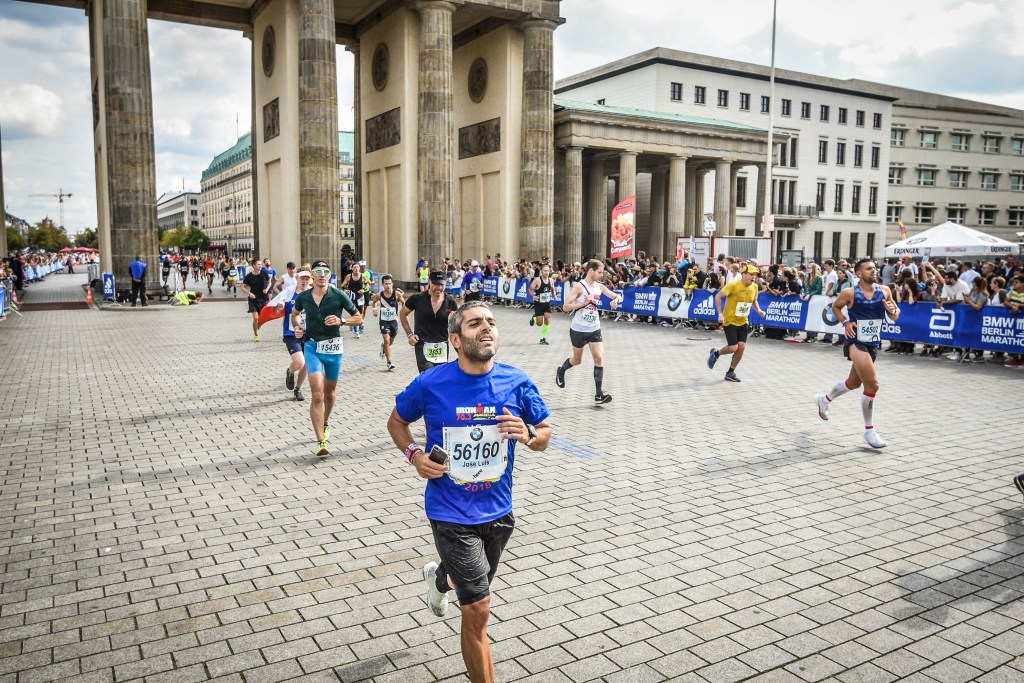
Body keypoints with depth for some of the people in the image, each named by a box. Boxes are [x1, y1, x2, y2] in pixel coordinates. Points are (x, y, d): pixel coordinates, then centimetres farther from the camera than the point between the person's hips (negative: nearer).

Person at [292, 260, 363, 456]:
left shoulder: (339, 296, -8)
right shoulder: (303, 297, -1)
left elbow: (359, 318, -1)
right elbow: (295, 313, 22)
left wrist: (341, 321, -17)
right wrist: (297, 326, 2)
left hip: (333, 347, 0)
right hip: (312, 346, 0)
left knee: (329, 392, 19)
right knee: (317, 395, -14)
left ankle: (326, 423, 49)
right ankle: (321, 442, -13)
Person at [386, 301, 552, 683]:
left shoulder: (516, 383, -10)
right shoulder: (430, 384, -14)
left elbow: (545, 436, 3)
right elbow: (396, 421, 5)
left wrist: (527, 434, -20)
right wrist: (414, 455, -13)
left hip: (498, 511, 4)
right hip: (451, 514, -4)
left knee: (474, 585, 29)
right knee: (478, 611, -8)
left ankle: (439, 577, 65)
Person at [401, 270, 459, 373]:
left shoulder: (450, 302, -2)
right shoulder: (418, 298, -7)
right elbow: (402, 313, 9)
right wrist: (409, 334, 2)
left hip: (442, 347, 3)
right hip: (423, 346, -3)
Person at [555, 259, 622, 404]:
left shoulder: (599, 286, 3)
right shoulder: (579, 286, -15)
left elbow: (618, 297, 12)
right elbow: (565, 307, -19)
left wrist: (616, 300, -11)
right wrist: (584, 303, -27)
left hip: (594, 330, 4)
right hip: (578, 330, -4)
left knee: (599, 358, -9)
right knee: (577, 360, 12)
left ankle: (599, 395, -7)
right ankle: (560, 371, 46)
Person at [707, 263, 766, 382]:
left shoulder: (754, 287, 1)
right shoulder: (733, 285, -18)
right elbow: (718, 296, -13)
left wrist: (758, 310, 0)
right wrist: (720, 314, -20)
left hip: (743, 322, 6)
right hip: (730, 320, -6)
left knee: (742, 346, -5)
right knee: (733, 347, -13)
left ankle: (730, 373, 12)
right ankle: (716, 353, 20)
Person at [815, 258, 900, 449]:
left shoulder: (884, 291, 1)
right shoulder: (850, 293, -10)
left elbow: (895, 317, 9)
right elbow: (835, 307, 7)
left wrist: (893, 310, -14)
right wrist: (845, 322, -8)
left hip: (873, 344, 6)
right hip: (856, 342, -6)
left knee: (854, 383, 23)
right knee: (872, 384, -16)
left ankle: (825, 399, 50)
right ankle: (869, 431, -1)